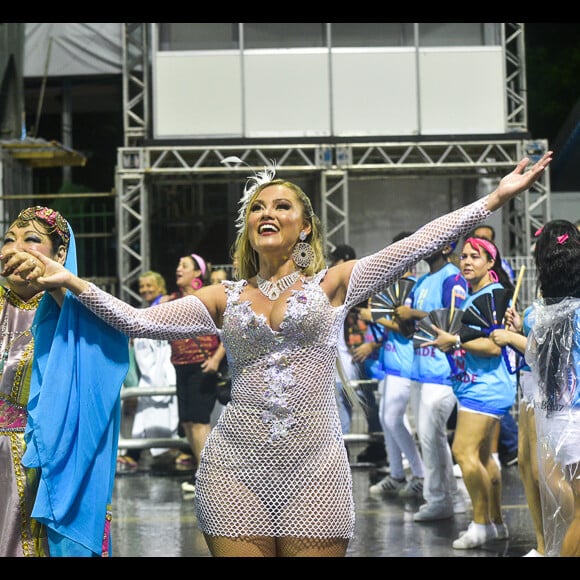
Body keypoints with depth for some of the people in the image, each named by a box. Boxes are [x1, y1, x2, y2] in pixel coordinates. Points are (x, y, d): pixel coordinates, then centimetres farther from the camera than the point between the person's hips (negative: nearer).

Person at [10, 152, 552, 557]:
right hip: (236, 469, 1)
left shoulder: (332, 284, 6)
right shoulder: (225, 299, 10)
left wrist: (494, 199, -10)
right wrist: (70, 281, -9)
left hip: (315, 470, -1)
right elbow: (138, 320, 2)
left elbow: (417, 244, -2)